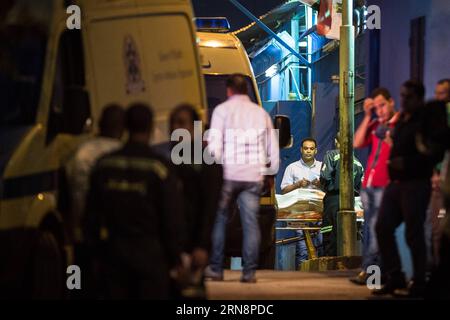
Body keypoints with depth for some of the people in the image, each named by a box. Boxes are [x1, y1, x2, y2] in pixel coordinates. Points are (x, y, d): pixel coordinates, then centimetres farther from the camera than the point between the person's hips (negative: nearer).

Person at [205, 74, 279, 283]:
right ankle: (249, 271, -4)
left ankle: (215, 269, 6)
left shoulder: (222, 110, 2)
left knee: (219, 219, 7)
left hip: (228, 174, -2)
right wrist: (270, 170, 24)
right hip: (253, 176, 3)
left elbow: (215, 144, -7)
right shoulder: (261, 113, 13)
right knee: (251, 222, 1)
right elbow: (273, 149, 13)